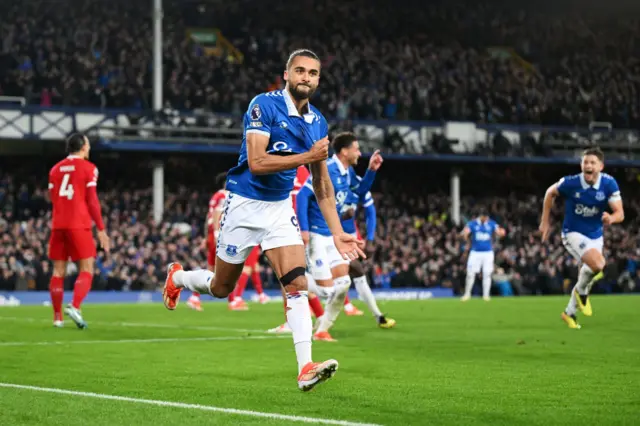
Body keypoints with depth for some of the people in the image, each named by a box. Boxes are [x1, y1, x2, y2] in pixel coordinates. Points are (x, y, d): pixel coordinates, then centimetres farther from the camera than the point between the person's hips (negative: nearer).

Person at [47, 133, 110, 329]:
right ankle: (74, 307, -23)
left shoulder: (55, 169, 13)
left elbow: (53, 199, 15)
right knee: (86, 270, -1)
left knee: (58, 271, 8)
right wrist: (101, 229, -3)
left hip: (58, 224, 5)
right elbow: (92, 201, -7)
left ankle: (57, 317, 6)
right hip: (79, 225, -5)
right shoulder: (88, 168, -2)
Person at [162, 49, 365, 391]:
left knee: (296, 283, -14)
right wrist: (307, 156, -26)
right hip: (245, 205, -4)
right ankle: (176, 277, 43)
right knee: (221, 287, 10)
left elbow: (322, 182, 10)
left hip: (280, 208, 4)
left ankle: (306, 368, -20)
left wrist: (337, 232, 4)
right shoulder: (264, 106, -16)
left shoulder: (318, 122, 3)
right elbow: (256, 163, -25)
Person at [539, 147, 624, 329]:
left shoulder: (609, 184, -15)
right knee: (598, 265, -28)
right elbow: (550, 193, 0)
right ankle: (581, 291, 2)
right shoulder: (570, 183, -21)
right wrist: (545, 222, 3)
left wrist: (611, 218, -38)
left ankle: (570, 312, 38)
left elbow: (620, 213, -14)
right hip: (573, 233, -4)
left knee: (587, 274, 14)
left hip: (596, 236, 4)